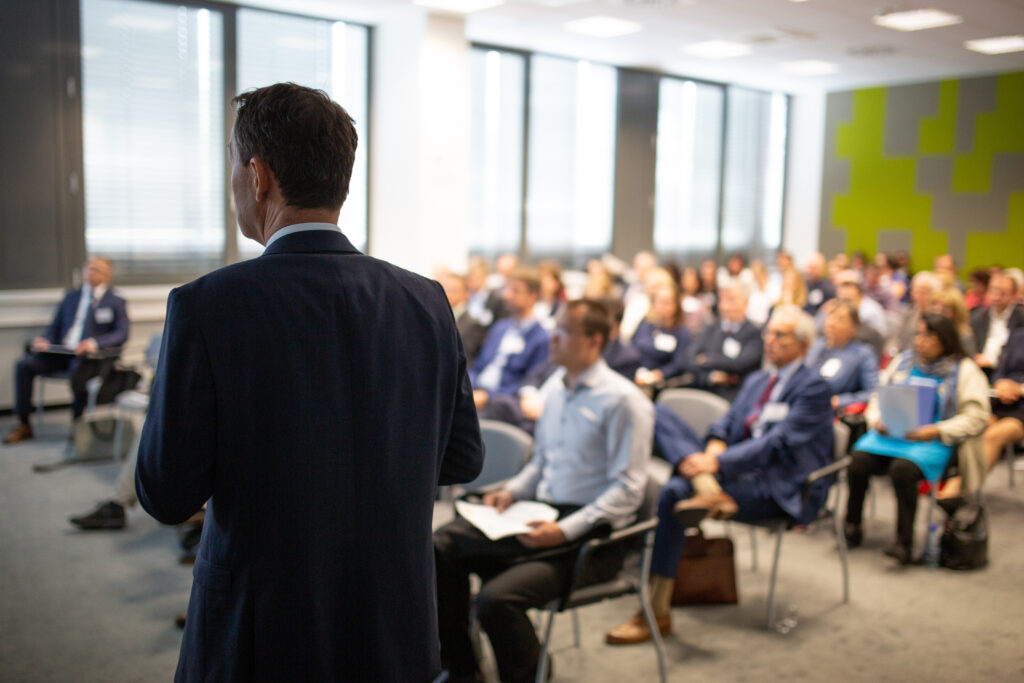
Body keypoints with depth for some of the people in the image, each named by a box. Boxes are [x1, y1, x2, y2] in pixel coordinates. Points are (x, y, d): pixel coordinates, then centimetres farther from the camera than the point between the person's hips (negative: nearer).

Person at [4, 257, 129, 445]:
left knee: (77, 371, -38)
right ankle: (23, 425, -9)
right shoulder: (71, 297, 22)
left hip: (88, 355, -5)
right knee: (24, 364, -17)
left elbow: (121, 334, -6)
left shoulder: (116, 302, 7)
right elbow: (55, 326, 21)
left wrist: (95, 343, -23)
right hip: (61, 351, 5)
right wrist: (45, 341, -2)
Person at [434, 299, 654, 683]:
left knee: (497, 598, -28)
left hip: (589, 528, -8)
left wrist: (566, 530, -21)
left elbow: (628, 489, -14)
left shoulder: (622, 400, -9)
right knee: (441, 546, -7)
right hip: (542, 511, 8)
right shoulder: (557, 395, 16)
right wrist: (511, 491, 6)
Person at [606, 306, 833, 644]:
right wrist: (714, 449, -9)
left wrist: (718, 463, -25)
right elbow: (726, 424, 15)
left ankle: (655, 613, -21)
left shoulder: (813, 387, -2)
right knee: (659, 413, -8)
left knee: (674, 492, -30)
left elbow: (777, 443, -15)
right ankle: (707, 490, -34)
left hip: (778, 491, -7)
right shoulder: (756, 381, 24)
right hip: (738, 472, 8)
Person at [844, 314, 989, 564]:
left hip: (933, 441, -4)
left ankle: (904, 542, -23)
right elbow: (878, 396, 21)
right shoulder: (903, 361, 20)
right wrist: (876, 419, -1)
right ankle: (851, 527, -11)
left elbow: (976, 417, -3)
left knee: (902, 468, -35)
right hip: (890, 434, 4)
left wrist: (936, 431, -15)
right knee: (859, 458, -26)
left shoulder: (965, 370, 5)